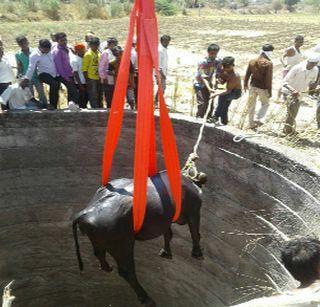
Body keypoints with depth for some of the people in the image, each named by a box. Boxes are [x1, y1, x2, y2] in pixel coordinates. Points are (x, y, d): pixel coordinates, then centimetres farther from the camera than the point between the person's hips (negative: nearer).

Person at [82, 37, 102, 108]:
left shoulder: (99, 53, 11)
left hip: (98, 78, 7)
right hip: (91, 79, -7)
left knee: (99, 96, 14)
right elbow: (84, 68, -12)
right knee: (93, 97, -3)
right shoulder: (88, 54, -9)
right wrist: (87, 80, -15)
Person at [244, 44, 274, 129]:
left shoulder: (252, 61, 1)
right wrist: (269, 91, -10)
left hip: (253, 86, 5)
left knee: (251, 105, 14)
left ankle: (251, 123, 22)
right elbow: (269, 79, -17)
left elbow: (247, 74, 8)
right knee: (265, 104, 17)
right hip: (263, 88, -5)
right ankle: (258, 119, 2)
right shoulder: (268, 63, -15)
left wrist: (245, 84, 21)